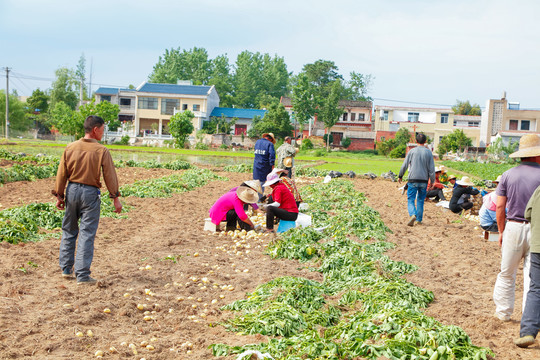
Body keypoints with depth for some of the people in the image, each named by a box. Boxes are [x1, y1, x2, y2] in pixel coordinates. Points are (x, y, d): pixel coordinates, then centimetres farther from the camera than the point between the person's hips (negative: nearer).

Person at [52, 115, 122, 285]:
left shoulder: (70, 148, 0)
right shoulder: (102, 151, -10)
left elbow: (62, 174, 3)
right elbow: (110, 176, -8)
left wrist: (59, 195, 11)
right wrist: (115, 198, -1)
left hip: (72, 190, 4)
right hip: (90, 194, -4)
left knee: (69, 231, 18)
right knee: (87, 234, 0)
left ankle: (66, 269, 26)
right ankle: (82, 275, 1)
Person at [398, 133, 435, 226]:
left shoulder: (412, 151, -1)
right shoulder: (428, 152, 2)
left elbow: (404, 165, 1)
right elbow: (432, 169, 1)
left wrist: (400, 176, 13)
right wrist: (432, 181, 9)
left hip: (413, 180, -2)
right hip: (424, 180, 2)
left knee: (410, 199, 0)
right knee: (420, 200, 13)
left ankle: (413, 214, -23)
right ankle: (419, 219, 14)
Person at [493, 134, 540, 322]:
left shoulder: (508, 175, 1)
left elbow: (500, 207, 0)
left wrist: (501, 232, 10)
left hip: (513, 227, 2)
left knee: (507, 273, 14)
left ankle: (503, 312, 25)